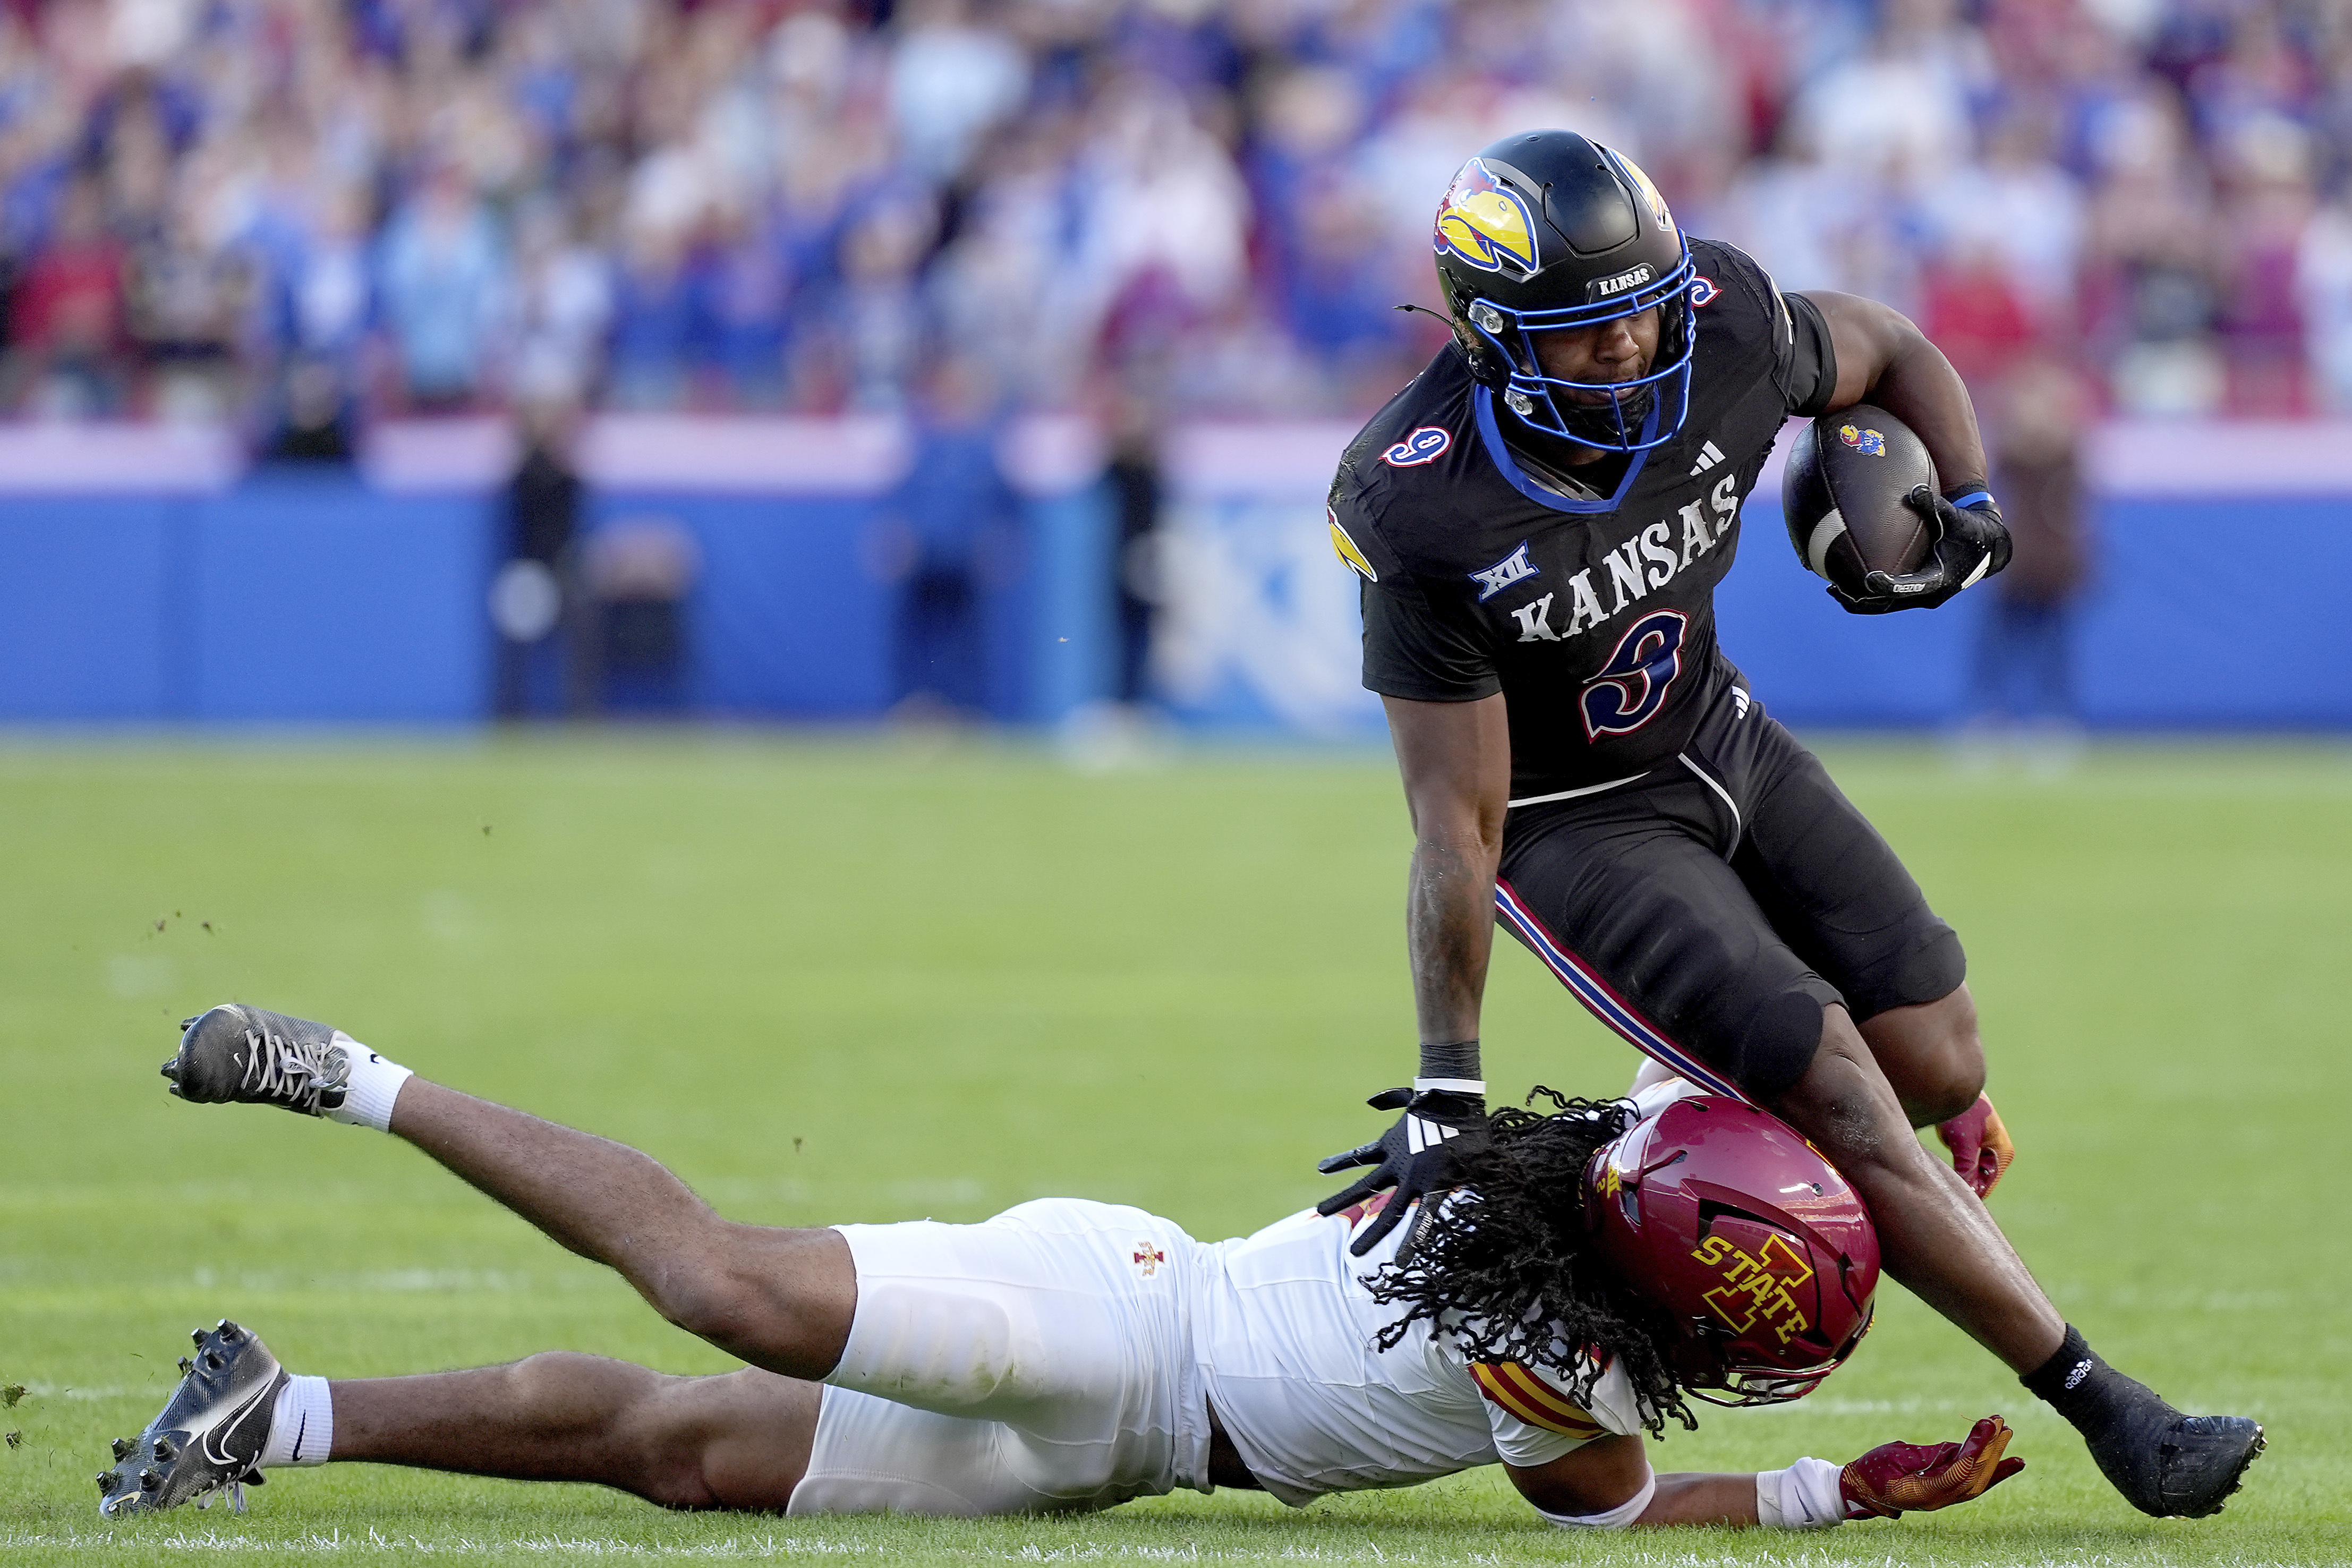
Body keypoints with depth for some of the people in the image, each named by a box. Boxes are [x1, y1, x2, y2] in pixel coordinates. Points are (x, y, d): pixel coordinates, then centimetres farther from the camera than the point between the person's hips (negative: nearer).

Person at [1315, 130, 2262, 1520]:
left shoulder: (1722, 331, -20)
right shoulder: (1432, 516, -32)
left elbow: (1894, 354, 6)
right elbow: (1461, 823, -26)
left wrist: (1969, 506, -11)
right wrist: (1447, 1089, -23)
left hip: (1720, 742, 6)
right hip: (1573, 823, -6)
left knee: (1945, 1078, 3)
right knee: (1840, 1096, -15)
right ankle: (2103, 1408, -10)